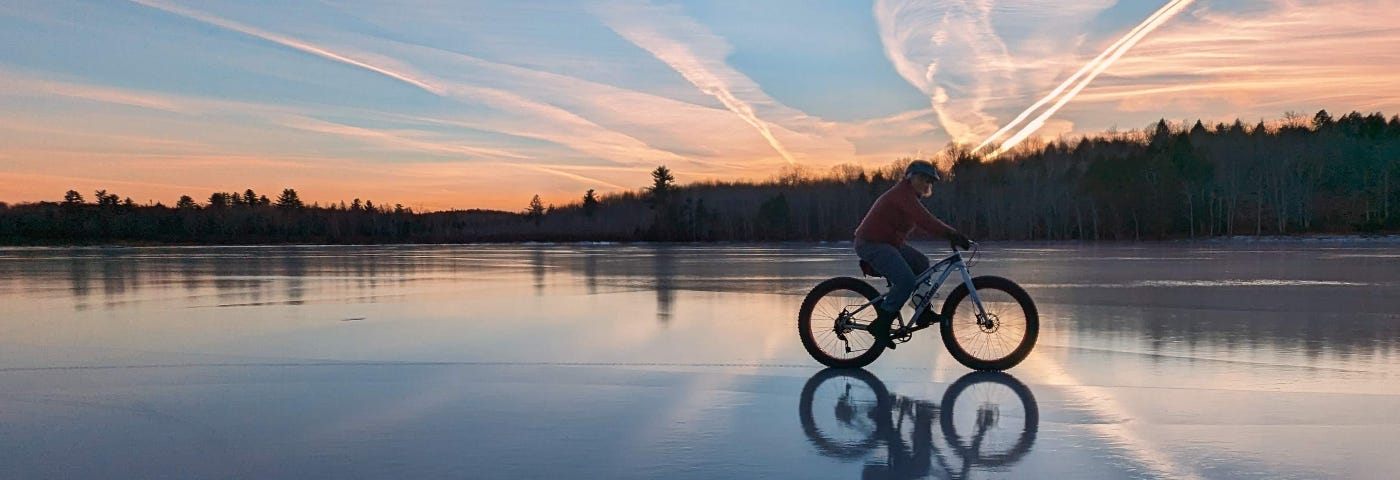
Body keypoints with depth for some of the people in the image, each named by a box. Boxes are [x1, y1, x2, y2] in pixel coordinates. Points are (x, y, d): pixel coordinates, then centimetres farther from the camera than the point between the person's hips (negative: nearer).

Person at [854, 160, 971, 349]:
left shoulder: (910, 195, 17)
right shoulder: (903, 193, -17)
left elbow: (926, 222, 15)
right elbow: (924, 221, -29)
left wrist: (952, 235, 6)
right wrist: (954, 235, -32)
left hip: (888, 242, 11)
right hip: (872, 244, -11)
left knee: (921, 263, 12)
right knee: (907, 281, -21)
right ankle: (880, 325, -12)